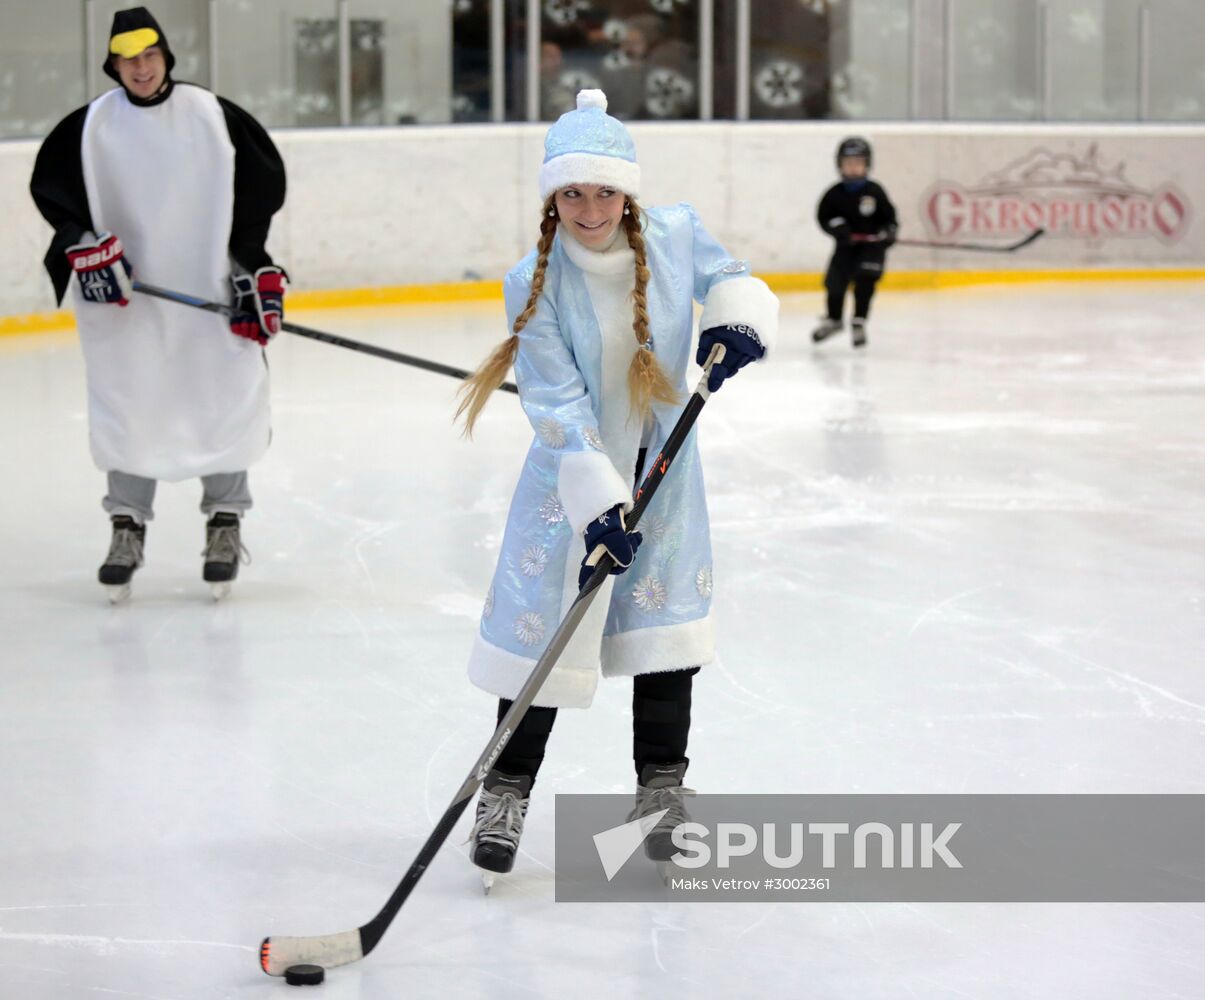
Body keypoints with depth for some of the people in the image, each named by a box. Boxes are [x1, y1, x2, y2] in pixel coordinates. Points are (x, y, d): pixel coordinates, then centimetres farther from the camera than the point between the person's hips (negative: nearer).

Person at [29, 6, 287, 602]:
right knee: (126, 405, 4)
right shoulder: (90, 126, 0)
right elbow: (51, 185, 3)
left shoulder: (216, 118, -2)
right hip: (126, 290, 1)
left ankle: (224, 521, 16)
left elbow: (262, 189, 0)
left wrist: (258, 273, -4)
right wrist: (83, 242, -11)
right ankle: (127, 526, 17)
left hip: (212, 286, -1)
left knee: (226, 404, 0)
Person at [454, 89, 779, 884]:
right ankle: (508, 791, 10)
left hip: (662, 463, 3)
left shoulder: (675, 236, -10)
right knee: (545, 630, -4)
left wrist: (738, 320, -18)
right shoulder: (534, 284, -18)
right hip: (573, 473, -3)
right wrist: (597, 500, -29)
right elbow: (558, 404, -21)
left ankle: (662, 786, 22)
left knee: (666, 624, 7)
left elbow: (732, 281, 7)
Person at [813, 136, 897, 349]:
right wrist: (836, 225, -17)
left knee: (864, 281, -17)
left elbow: (889, 215, 0)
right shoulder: (835, 193, -4)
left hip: (872, 245, -2)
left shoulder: (874, 192, -7)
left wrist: (889, 231, -17)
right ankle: (833, 320, 31)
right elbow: (823, 215, 1)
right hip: (846, 245, 2)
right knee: (835, 281, 5)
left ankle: (859, 323, -7)